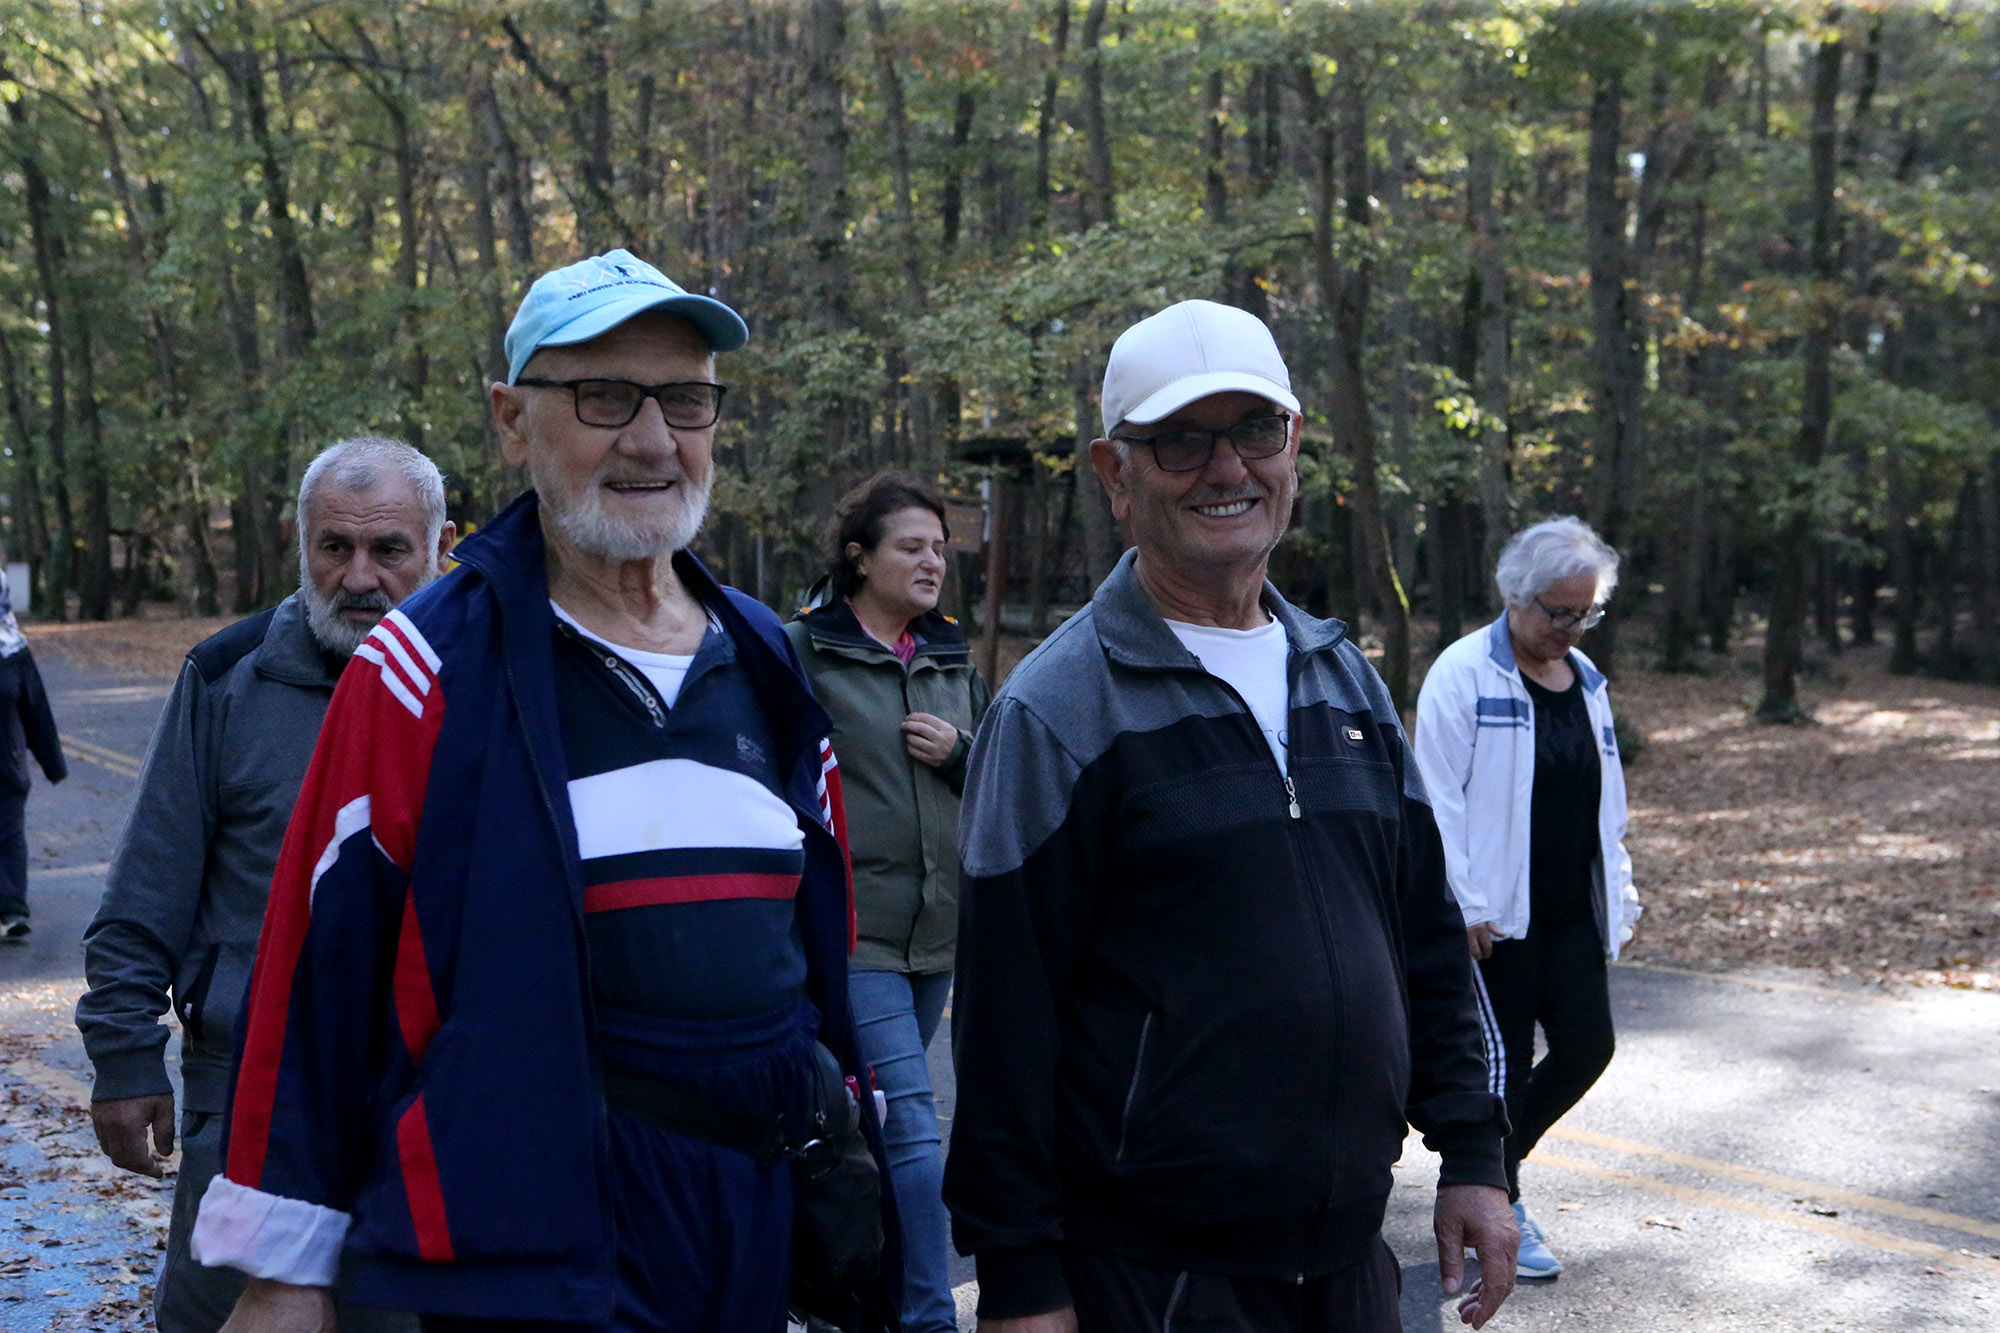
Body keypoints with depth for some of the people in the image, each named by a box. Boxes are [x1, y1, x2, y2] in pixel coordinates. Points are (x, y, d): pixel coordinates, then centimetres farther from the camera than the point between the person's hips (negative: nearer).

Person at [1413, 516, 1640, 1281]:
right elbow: (1439, 800, -12)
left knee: (1587, 1048, 3)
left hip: (1571, 910, 7)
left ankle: (1494, 1161, 26)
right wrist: (1466, 906, -16)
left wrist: (1620, 895, 15)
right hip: (1497, 915, -7)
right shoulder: (1463, 675, -9)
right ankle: (1500, 1207, 17)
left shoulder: (1585, 679, 12)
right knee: (1505, 1058, 1)